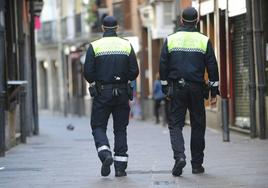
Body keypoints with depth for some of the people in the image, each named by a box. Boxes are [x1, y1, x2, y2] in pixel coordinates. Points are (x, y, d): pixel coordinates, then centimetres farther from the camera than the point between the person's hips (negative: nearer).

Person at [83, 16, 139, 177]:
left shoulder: (94, 46, -4)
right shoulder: (127, 45, 1)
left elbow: (88, 73, -8)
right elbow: (134, 72, -1)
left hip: (102, 93, -2)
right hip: (122, 93, 2)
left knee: (98, 126, 8)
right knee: (120, 129, 9)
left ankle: (105, 154, -18)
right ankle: (120, 166, 6)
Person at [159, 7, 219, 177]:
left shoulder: (170, 40, 2)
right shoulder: (204, 41, 0)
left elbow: (163, 66, 2)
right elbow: (212, 67, 0)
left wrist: (166, 89, 10)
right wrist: (214, 92, 5)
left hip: (177, 88, 0)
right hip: (197, 89, 0)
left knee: (175, 124, 3)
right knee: (198, 126, 9)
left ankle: (179, 156, -19)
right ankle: (197, 164, 12)